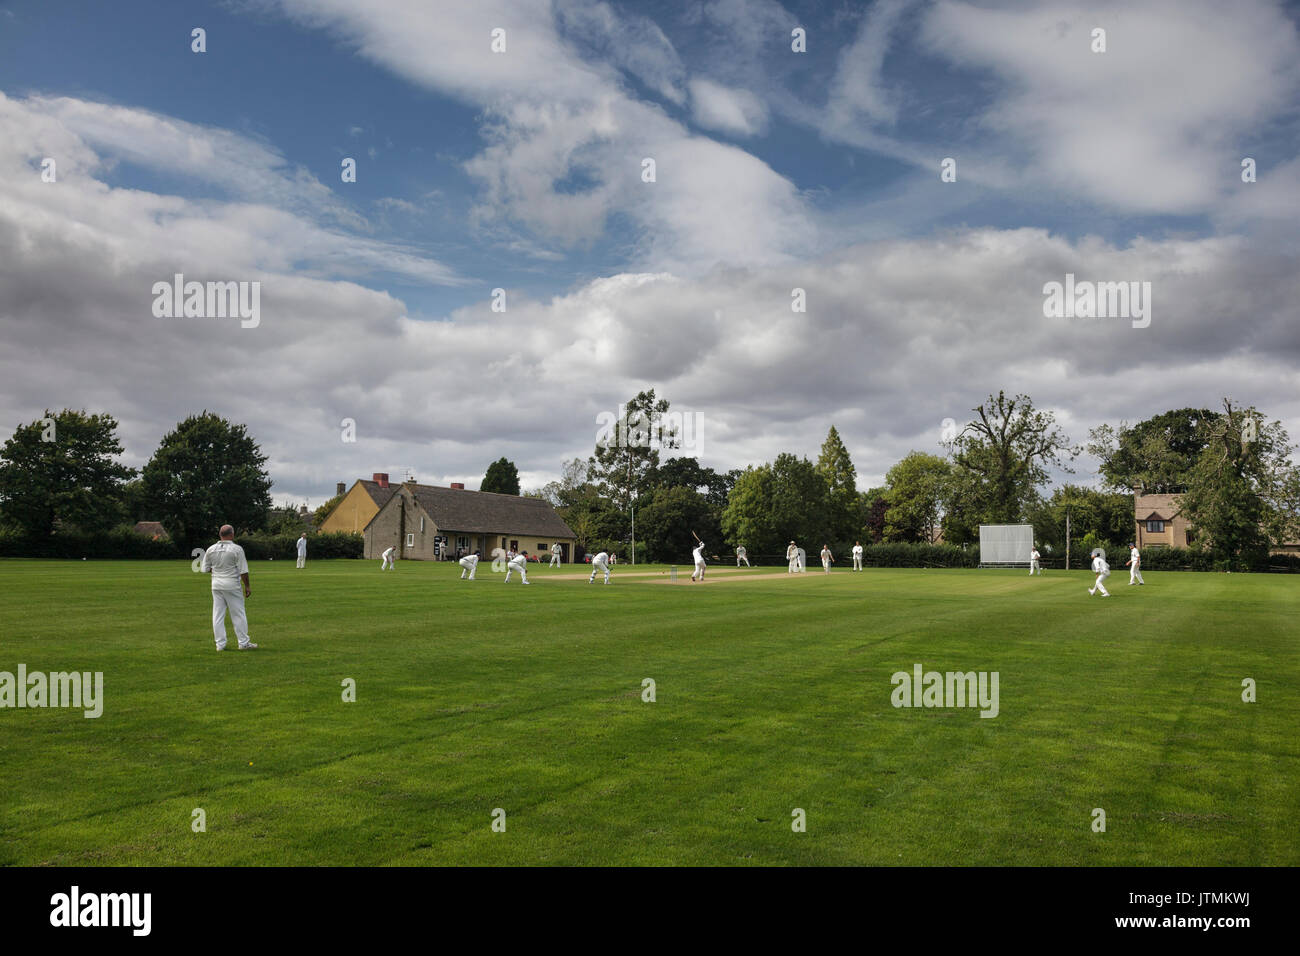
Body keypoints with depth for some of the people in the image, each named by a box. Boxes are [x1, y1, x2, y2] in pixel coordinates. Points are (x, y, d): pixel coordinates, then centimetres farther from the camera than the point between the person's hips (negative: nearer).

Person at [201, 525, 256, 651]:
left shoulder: (211, 550, 2)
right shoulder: (237, 549, -10)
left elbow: (205, 569, 8)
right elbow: (243, 571, -11)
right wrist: (247, 586, -3)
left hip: (216, 585, 4)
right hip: (232, 585, -4)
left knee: (218, 615, 8)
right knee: (238, 614, 3)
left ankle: (220, 644, 10)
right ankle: (243, 643, 7)